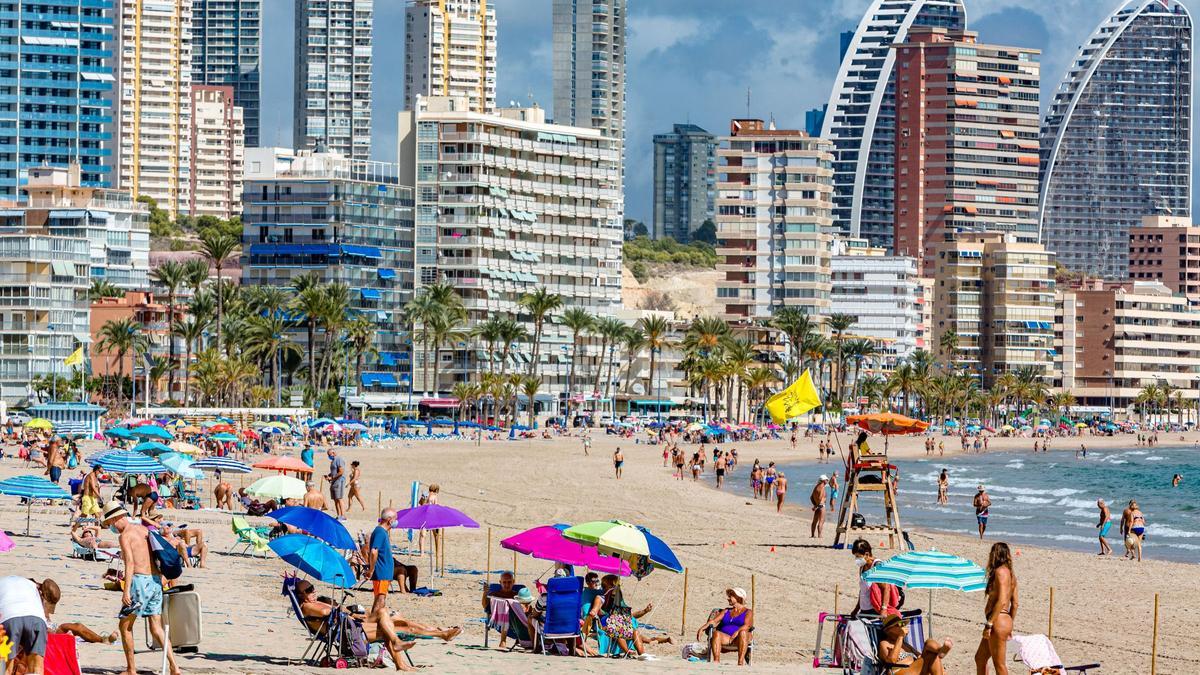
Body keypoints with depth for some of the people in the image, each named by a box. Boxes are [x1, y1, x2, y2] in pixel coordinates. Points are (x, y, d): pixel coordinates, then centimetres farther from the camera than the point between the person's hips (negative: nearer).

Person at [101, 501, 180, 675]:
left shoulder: (124, 535, -6)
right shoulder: (144, 530, 17)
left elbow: (130, 563, -17)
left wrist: (126, 591, -21)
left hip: (140, 581, -7)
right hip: (156, 581, 7)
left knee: (125, 626, 7)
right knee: (156, 629, 7)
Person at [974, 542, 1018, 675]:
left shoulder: (1000, 572, -13)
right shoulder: (1010, 574, 15)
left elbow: (1002, 601, -21)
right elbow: (1014, 604, 17)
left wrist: (989, 624, -21)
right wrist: (1009, 626, 24)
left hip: (998, 622, -10)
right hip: (1006, 621, 10)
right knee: (980, 658, 20)